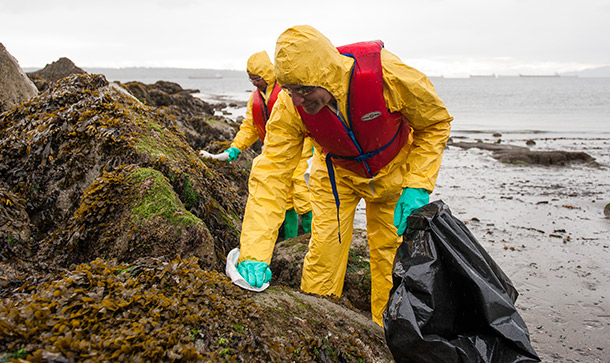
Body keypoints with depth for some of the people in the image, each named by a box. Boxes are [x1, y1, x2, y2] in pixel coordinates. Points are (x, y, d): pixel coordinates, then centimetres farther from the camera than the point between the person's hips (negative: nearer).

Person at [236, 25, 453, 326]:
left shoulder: (386, 74, -36)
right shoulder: (290, 105, -30)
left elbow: (436, 123, -18)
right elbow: (270, 173, -29)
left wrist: (417, 187, -25)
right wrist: (254, 254, -37)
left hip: (394, 169, 0)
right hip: (337, 173, 1)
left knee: (390, 249, 2)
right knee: (325, 246, -5)